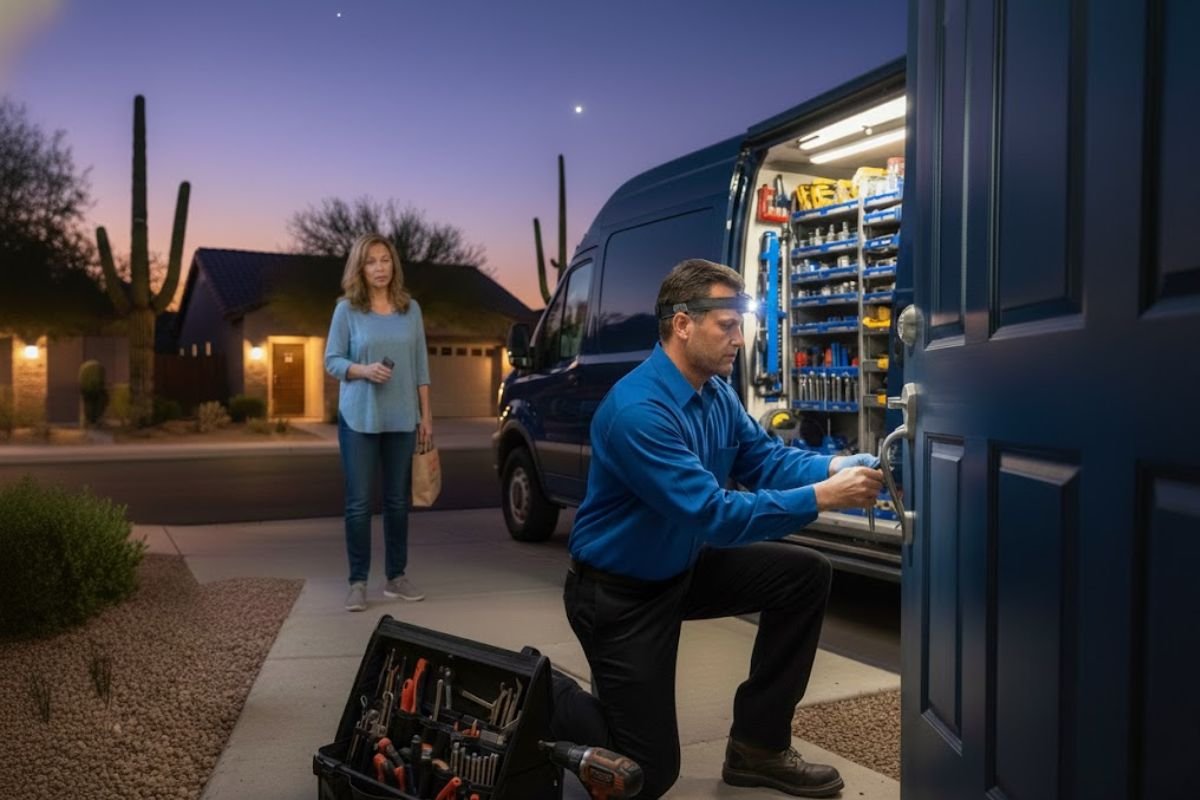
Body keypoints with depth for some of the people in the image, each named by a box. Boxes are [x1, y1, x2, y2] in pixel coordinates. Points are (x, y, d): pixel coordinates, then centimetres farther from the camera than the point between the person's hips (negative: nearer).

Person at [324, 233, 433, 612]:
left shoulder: (411, 309, 5)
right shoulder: (347, 309, -2)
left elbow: (420, 365, 8)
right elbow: (331, 360, -1)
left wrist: (426, 415, 5)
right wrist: (364, 370, -21)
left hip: (402, 419, 3)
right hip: (359, 418, -2)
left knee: (398, 500, 8)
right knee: (359, 502, 1)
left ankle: (396, 576, 20)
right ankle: (358, 582, 10)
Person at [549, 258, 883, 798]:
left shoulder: (717, 392, -3)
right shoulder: (637, 410, -31)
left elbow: (765, 459, 1)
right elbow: (714, 516, -34)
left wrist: (833, 467, -19)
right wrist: (823, 497, -33)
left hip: (681, 567, 8)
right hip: (618, 592, -8)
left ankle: (757, 747, 7)